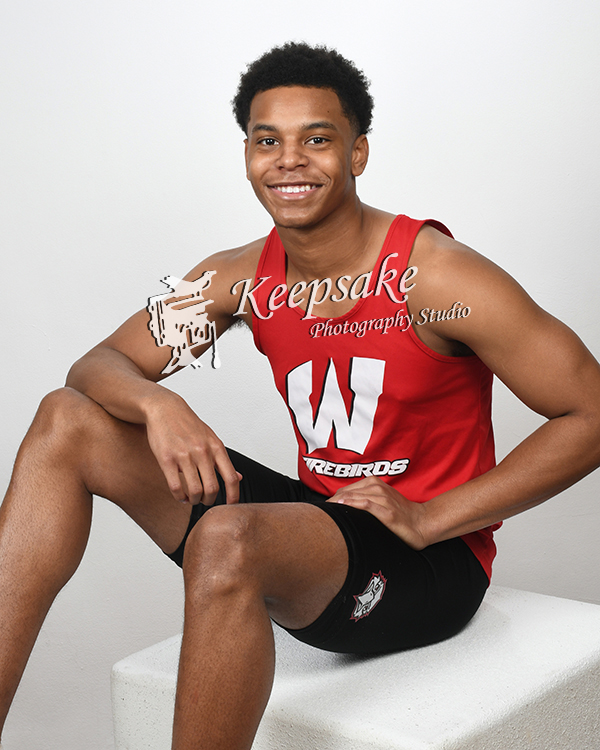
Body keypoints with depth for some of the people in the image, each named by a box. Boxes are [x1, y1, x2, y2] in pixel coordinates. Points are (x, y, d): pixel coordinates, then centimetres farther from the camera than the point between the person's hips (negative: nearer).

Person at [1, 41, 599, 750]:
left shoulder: (433, 278, -16)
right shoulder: (242, 279, 1)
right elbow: (99, 365, 4)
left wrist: (430, 520, -18)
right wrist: (156, 405, -21)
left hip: (431, 563, -7)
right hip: (317, 520, 7)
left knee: (226, 538, -38)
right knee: (67, 423, -2)